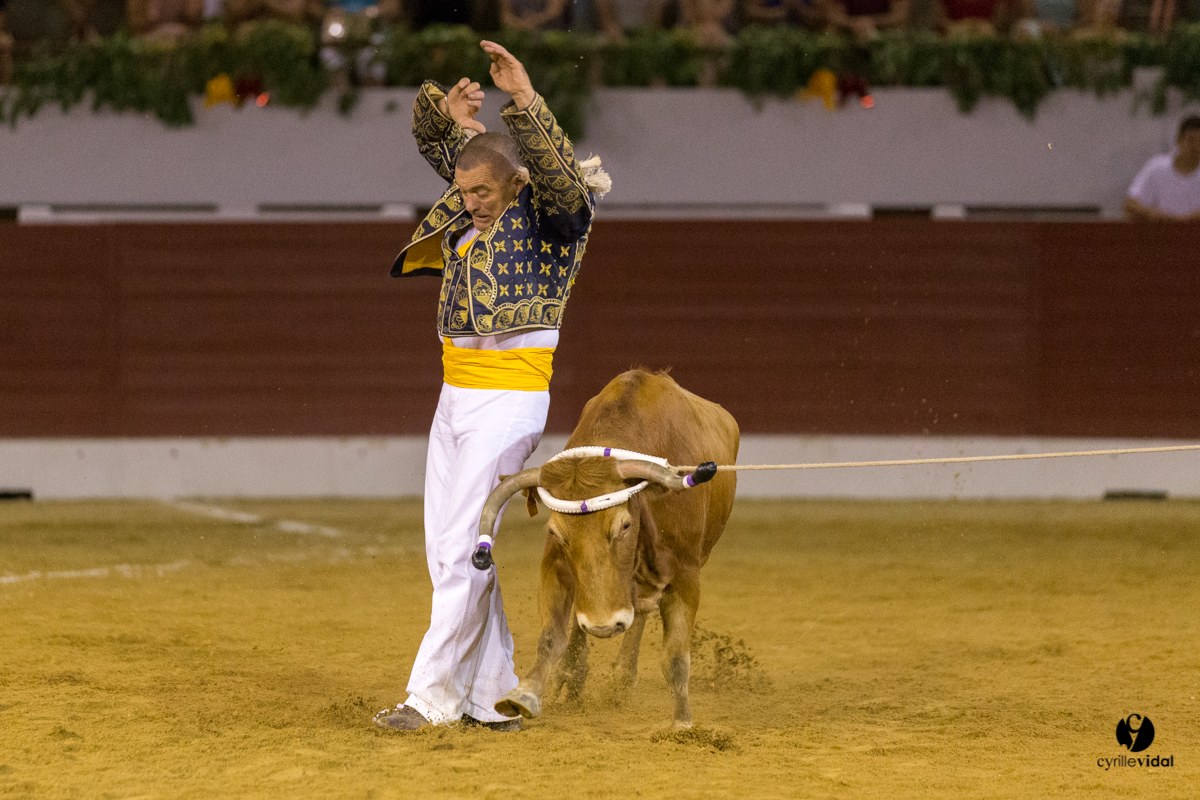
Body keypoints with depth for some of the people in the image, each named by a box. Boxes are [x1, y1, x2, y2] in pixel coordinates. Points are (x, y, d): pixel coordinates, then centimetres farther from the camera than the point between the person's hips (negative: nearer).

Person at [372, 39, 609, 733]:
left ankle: (433, 695, -7)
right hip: (456, 395, 9)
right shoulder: (474, 208, 11)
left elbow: (559, 175, -32)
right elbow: (432, 139, 21)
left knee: (464, 547, -10)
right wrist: (447, 109, -1)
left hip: (509, 397, -9)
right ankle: (491, 695, 13)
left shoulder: (552, 213, -9)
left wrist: (525, 98, -38)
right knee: (447, 551, 8)